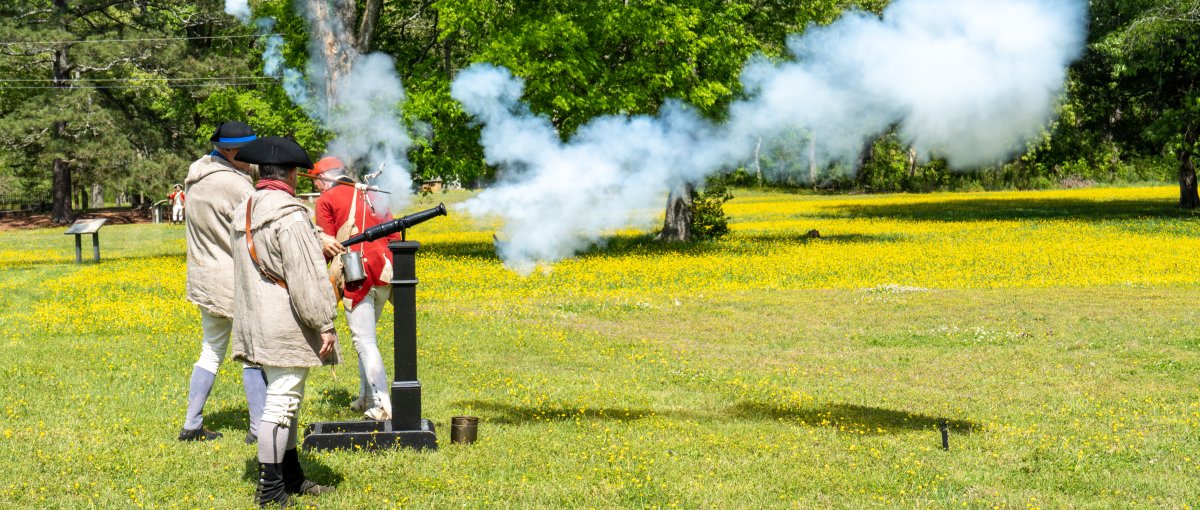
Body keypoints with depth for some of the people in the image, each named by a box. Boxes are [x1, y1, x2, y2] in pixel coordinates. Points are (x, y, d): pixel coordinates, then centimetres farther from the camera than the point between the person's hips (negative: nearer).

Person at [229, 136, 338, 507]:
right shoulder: (288, 214, -18)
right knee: (281, 402, -4)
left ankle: (292, 479, 27)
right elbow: (307, 278, -19)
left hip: (255, 321, 9)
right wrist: (325, 325, -15)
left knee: (287, 400, 18)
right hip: (286, 324, -9)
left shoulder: (243, 211, 11)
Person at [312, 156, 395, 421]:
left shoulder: (327, 199, 3)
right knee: (366, 335, 21)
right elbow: (394, 236, 17)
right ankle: (366, 396, 25)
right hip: (385, 272, 6)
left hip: (359, 276, -6)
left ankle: (382, 406, -10)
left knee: (364, 341, -4)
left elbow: (327, 249, -2)